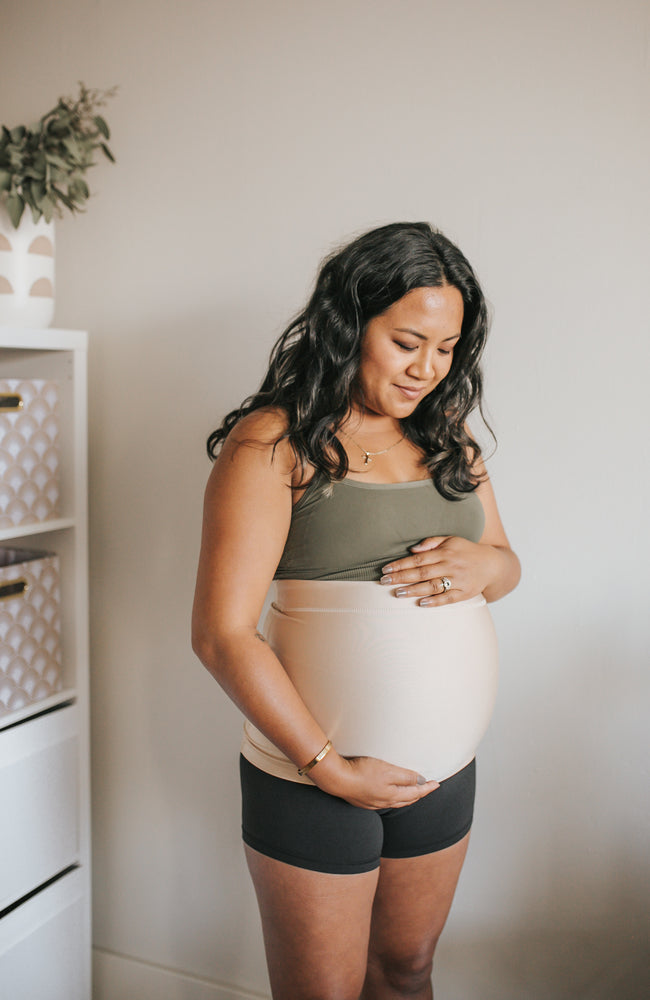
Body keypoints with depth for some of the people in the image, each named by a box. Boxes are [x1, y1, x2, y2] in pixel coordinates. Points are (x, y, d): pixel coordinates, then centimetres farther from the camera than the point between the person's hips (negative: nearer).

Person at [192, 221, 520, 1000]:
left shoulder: (446, 439, 8)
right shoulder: (272, 441, -14)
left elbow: (505, 560, 17)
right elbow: (222, 633, -18)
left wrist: (483, 564, -8)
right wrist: (331, 769, -16)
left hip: (446, 773, 6)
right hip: (314, 778, -5)